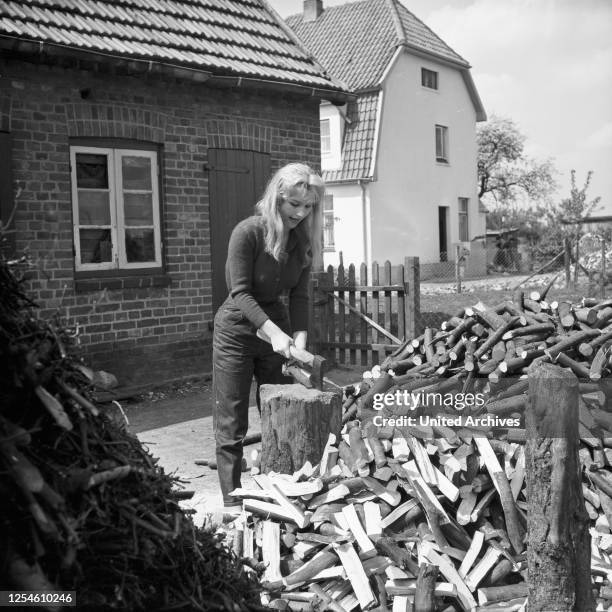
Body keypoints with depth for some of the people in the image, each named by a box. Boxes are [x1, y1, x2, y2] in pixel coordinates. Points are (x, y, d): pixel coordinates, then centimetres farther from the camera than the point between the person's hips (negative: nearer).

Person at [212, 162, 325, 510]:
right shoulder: (248, 232, -21)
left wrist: (300, 339, -19)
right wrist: (273, 332, -30)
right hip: (237, 330, -5)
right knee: (232, 421, 1)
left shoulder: (304, 240, -4)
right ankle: (232, 501, 10)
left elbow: (299, 295, -6)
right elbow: (241, 292, -22)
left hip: (278, 327, 5)